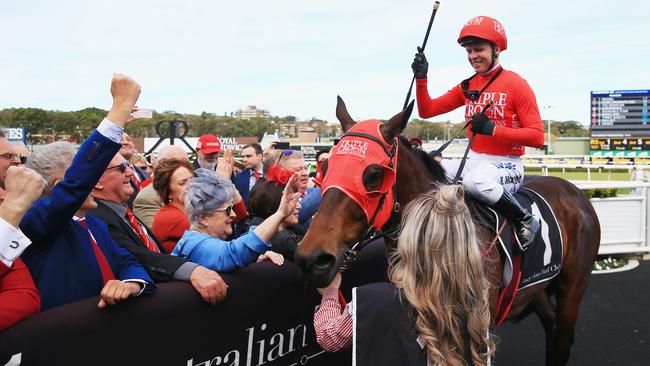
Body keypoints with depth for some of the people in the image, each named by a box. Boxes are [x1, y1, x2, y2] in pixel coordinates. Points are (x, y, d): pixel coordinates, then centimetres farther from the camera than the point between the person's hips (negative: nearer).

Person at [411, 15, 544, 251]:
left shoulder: (516, 84, -8)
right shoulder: (467, 87, 10)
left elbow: (537, 137, -13)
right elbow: (427, 111, 10)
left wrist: (492, 129, -22)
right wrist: (421, 78, -4)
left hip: (506, 164, -6)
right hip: (474, 160, 6)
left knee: (475, 181, -38)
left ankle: (525, 221, -16)